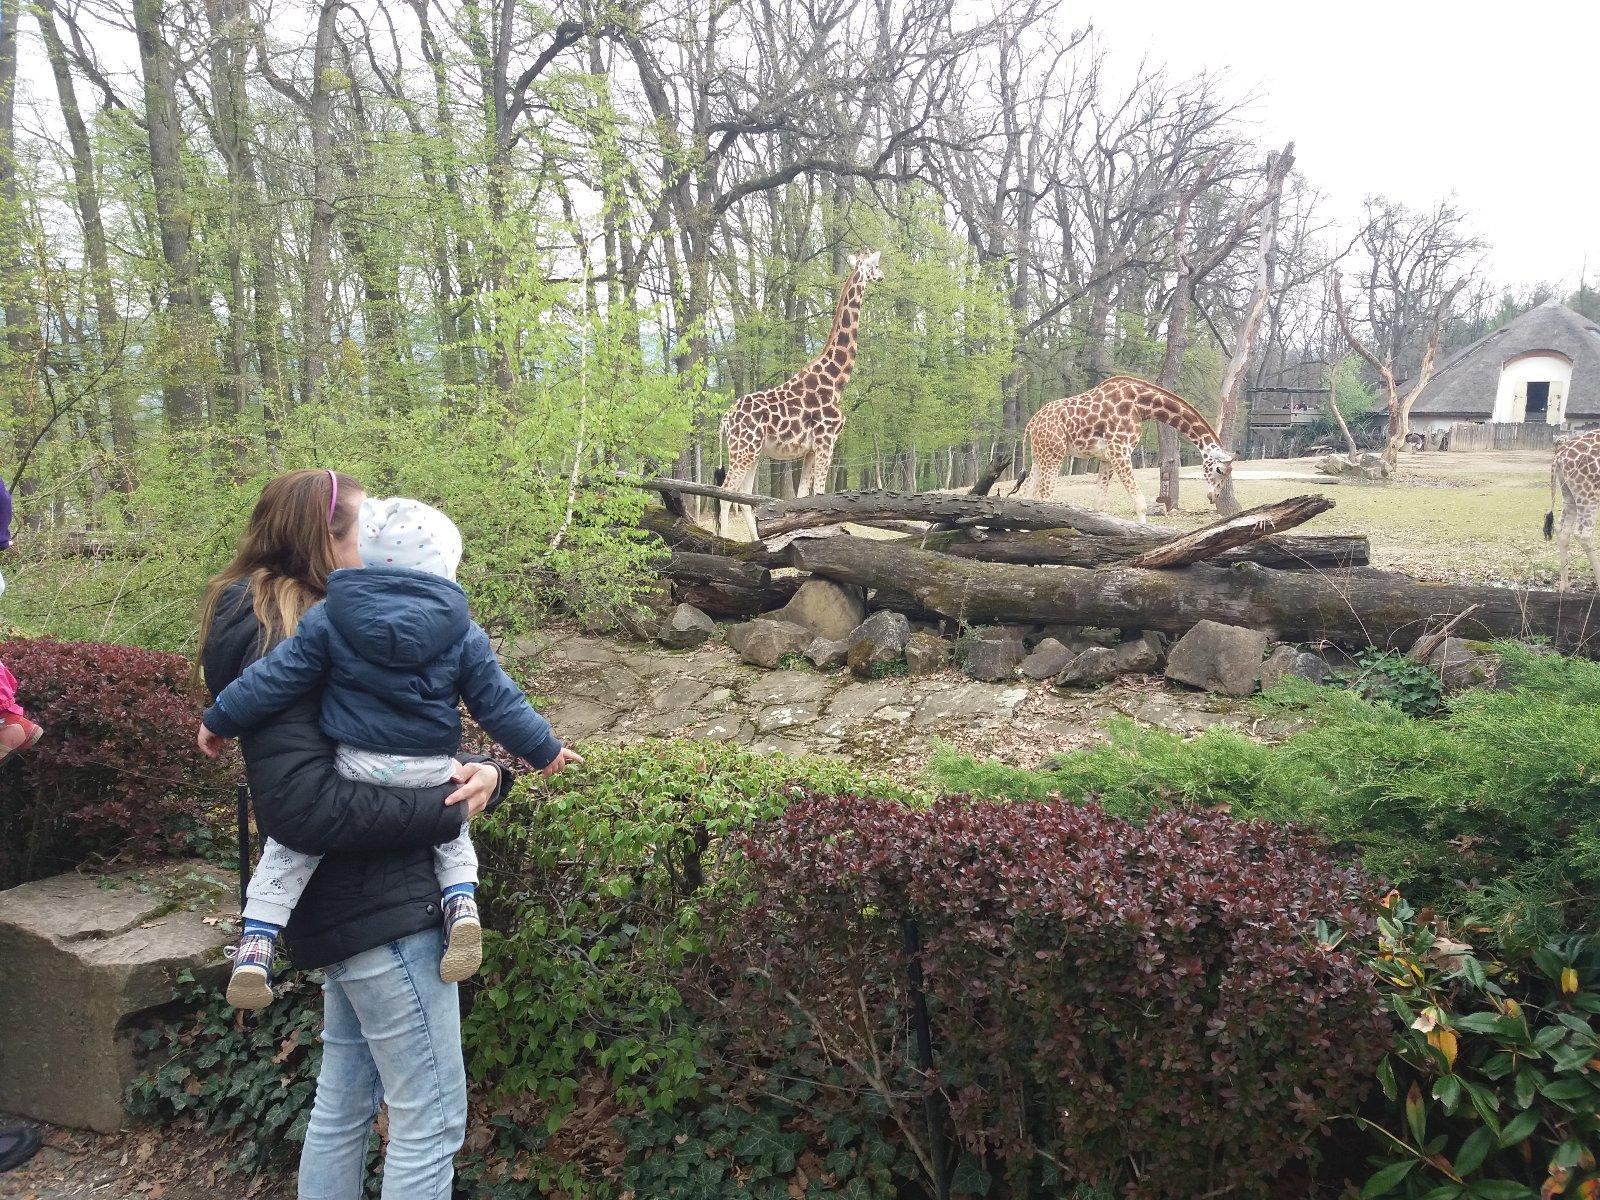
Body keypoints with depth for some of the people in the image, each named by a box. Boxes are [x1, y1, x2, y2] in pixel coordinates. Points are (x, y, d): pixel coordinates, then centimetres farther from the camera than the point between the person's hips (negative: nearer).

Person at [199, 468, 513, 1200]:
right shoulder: (281, 644, -16)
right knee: (433, 1115, 1)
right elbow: (301, 806, -25)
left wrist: (480, 774, -7)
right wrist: (448, 811, -18)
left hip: (349, 908, 10)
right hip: (379, 906, -10)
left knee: (345, 1100, 21)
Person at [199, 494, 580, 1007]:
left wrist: (220, 720, 14)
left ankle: (255, 944, 9)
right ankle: (461, 902, 6)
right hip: (433, 771, 2)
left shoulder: (327, 619, -3)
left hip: (353, 768, -1)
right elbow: (499, 702, 3)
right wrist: (543, 748, 15)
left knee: (291, 839, 17)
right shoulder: (463, 634, -1)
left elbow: (274, 677, 0)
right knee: (451, 829, 30)